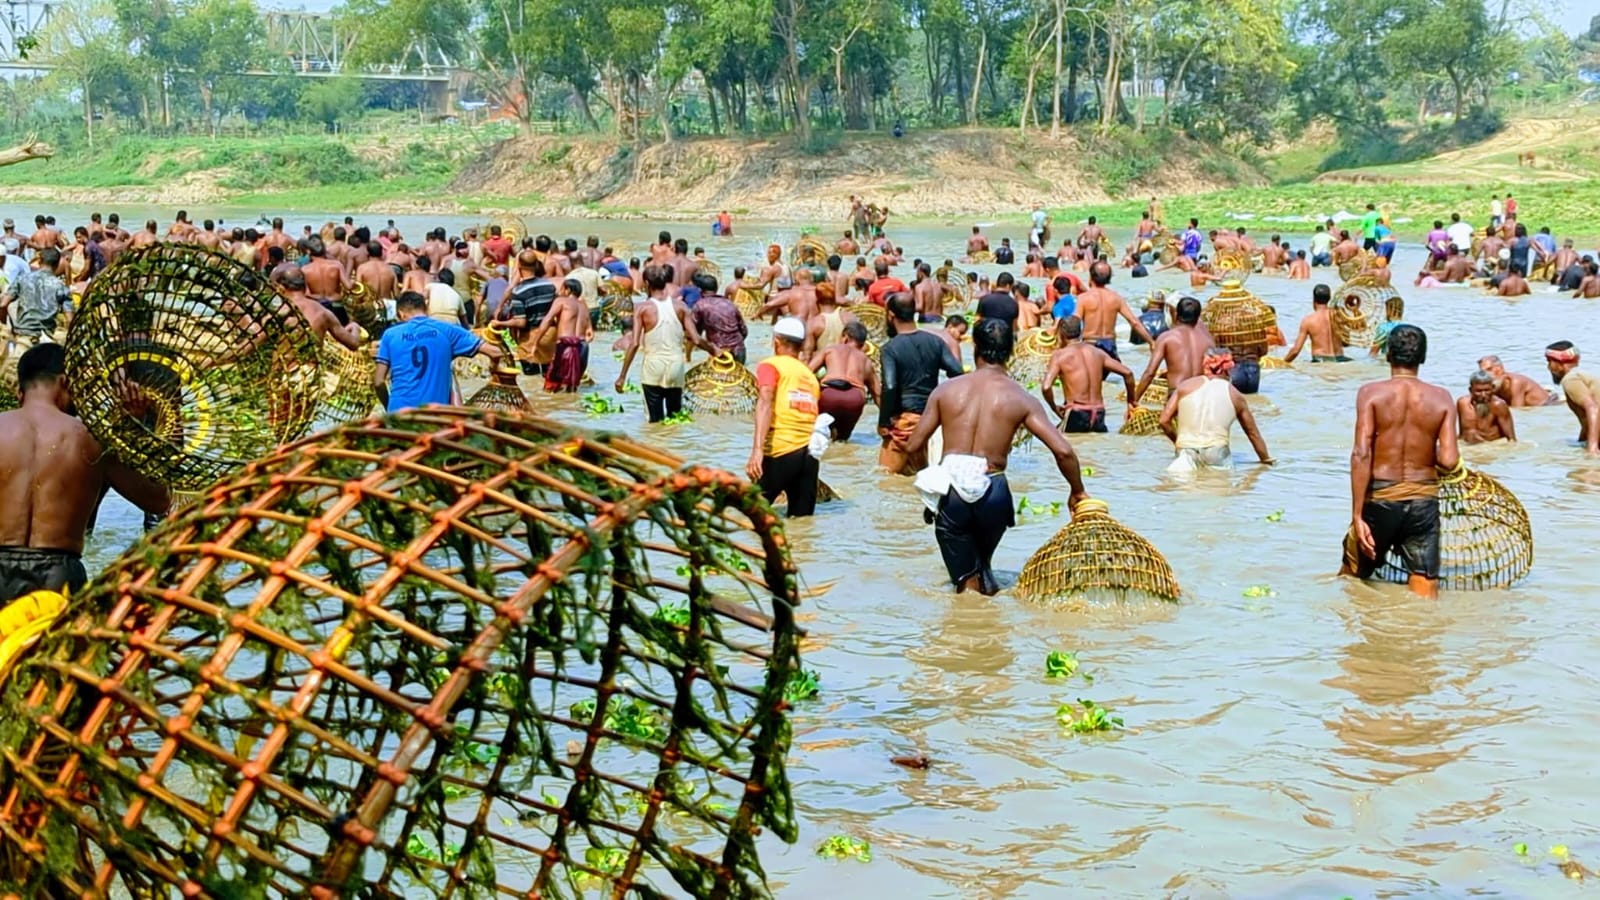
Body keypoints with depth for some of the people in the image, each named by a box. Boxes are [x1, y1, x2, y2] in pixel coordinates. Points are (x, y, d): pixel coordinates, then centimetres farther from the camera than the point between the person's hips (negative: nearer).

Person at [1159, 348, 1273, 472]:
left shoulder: (1186, 386, 11)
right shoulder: (1234, 395, 13)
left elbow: (1164, 421, 6)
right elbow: (1253, 433, 23)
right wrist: (1266, 460, 34)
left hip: (1187, 451, 0)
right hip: (1217, 456, 0)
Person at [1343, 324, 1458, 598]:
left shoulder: (1371, 393, -6)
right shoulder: (1442, 398, 0)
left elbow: (1361, 455, -15)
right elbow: (1449, 462, -7)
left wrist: (1357, 516, -14)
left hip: (1380, 499, -1)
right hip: (1423, 501, 1)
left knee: (1351, 577, 21)